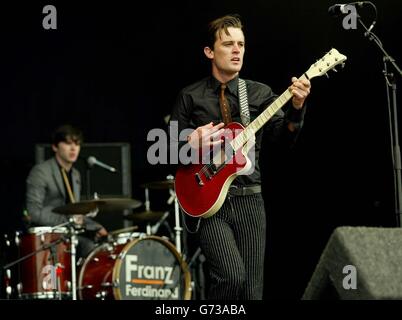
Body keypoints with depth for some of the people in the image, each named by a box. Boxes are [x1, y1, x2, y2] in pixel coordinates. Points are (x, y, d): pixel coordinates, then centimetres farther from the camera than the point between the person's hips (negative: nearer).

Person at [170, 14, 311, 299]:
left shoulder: (260, 93, 9)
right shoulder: (190, 97, 5)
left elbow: (284, 136, -4)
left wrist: (296, 107, -23)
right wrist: (192, 144, -17)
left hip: (249, 200, 3)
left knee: (252, 290, 1)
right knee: (232, 276, -23)